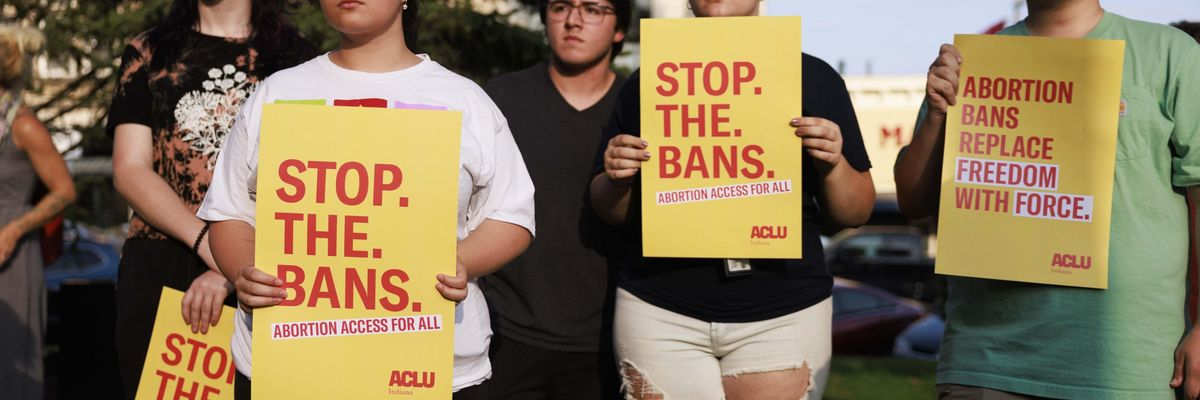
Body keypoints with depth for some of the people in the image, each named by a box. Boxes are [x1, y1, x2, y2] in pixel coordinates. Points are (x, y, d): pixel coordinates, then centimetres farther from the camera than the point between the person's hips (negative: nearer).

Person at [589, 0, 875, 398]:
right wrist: (616, 179, -8)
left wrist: (833, 163, -12)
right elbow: (614, 212, 13)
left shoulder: (814, 78, 6)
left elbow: (855, 213, 8)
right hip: (660, 314, 1)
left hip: (783, 315, 0)